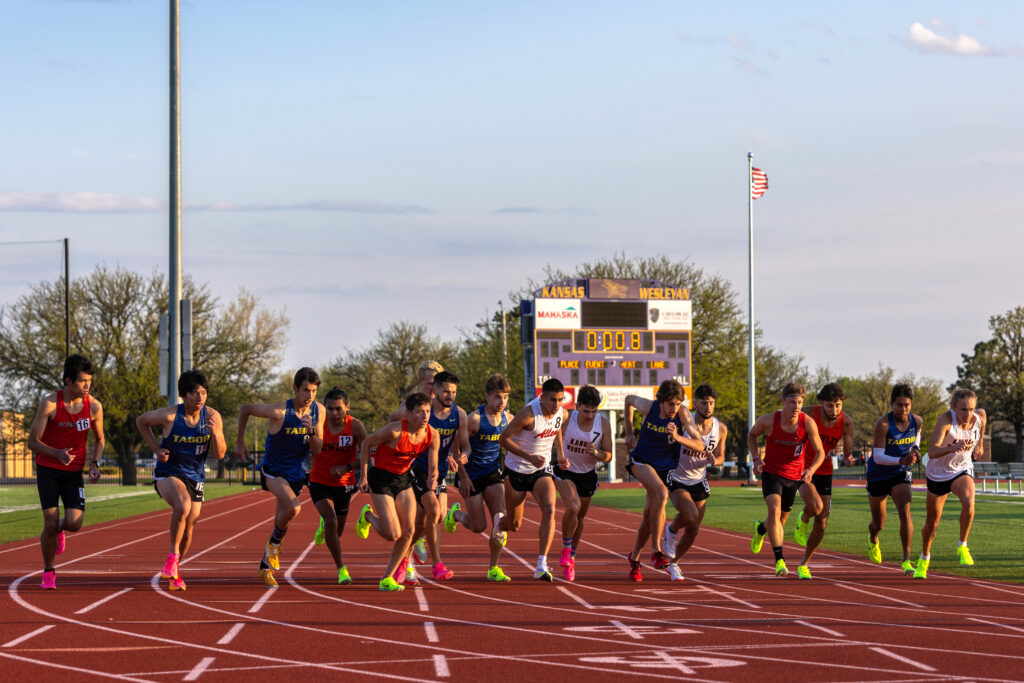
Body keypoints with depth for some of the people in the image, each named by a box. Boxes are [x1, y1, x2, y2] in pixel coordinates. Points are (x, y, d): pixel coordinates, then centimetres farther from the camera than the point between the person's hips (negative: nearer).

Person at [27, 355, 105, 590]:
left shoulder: (94, 407, -7)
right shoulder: (49, 403, -16)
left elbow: (99, 439, 11)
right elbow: (32, 442, -13)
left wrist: (94, 464, -7)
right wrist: (57, 453, -31)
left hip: (74, 472, 2)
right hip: (48, 470, -2)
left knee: (74, 523, -13)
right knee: (50, 522, -10)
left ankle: (58, 530, 26)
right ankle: (48, 572, 11)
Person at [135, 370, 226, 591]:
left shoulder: (212, 417, -8)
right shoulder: (169, 415, -17)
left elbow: (219, 454, -5)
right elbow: (141, 421, 3)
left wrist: (215, 433, -24)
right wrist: (156, 449, -5)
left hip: (195, 477, 4)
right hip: (168, 473, -4)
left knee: (188, 530, 9)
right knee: (183, 506, -34)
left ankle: (174, 572, 34)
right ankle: (172, 555, -16)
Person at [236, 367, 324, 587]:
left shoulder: (318, 411, -7)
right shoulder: (279, 412, -21)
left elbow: (318, 451, -4)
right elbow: (245, 409, -5)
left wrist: (312, 432, -25)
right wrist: (240, 443, 2)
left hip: (297, 474, 5)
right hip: (273, 471, -5)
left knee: (281, 521, 12)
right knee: (293, 508, -29)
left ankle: (265, 567, 31)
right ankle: (274, 542, -2)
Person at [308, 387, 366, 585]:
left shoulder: (355, 426, -15)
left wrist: (347, 468, -27)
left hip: (344, 484, 1)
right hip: (319, 482, -1)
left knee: (337, 531, 16)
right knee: (331, 521, -23)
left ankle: (324, 524, 55)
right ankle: (341, 568, -13)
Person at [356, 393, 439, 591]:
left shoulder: (432, 436, -10)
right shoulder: (395, 431, -26)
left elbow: (433, 467, -4)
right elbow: (366, 443, -12)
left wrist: (432, 479, -29)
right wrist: (363, 477, -10)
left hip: (404, 478, 6)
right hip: (381, 478, -6)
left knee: (408, 530, -2)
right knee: (392, 534, -11)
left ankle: (387, 578, 11)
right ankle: (368, 516, 22)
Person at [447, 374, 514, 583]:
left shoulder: (508, 419, -2)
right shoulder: (474, 419, -19)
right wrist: (463, 477, -14)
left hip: (492, 474, 4)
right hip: (471, 475, -4)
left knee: (500, 520, -12)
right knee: (479, 526, 1)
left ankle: (493, 568, -1)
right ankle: (456, 514, 35)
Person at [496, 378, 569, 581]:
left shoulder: (562, 414, -6)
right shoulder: (529, 414, -25)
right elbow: (503, 439, -20)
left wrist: (560, 454, 4)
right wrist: (529, 457, -27)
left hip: (542, 471, 4)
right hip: (517, 470, -4)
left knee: (549, 510, -22)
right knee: (514, 524, 8)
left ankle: (541, 566, -24)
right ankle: (497, 528, 48)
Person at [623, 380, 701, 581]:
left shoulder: (682, 413, -19)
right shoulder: (648, 407, -18)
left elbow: (699, 444, -25)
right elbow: (629, 399, 6)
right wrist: (629, 433, 9)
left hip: (666, 466, 2)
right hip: (642, 460, -2)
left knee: (650, 514, 4)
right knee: (661, 493, -30)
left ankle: (634, 557, 29)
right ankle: (656, 551, -26)